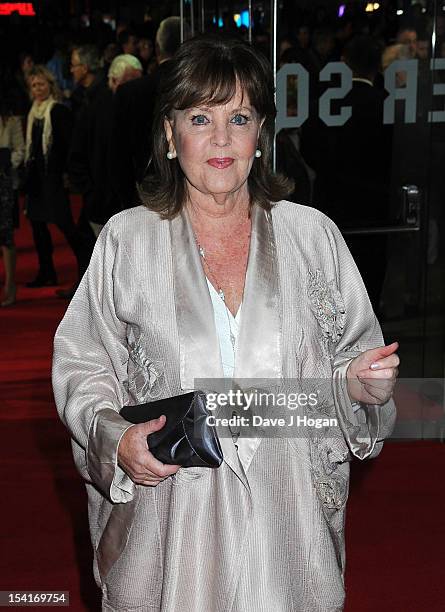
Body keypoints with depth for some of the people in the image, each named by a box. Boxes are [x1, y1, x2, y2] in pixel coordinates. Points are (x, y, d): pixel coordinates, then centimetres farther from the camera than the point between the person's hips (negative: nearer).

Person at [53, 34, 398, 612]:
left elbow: (353, 356, 7)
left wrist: (359, 385, -14)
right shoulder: (125, 239, -1)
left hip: (288, 514, 1)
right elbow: (81, 367, 2)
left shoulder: (313, 234, 1)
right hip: (168, 519, -1)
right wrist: (116, 438, -15)